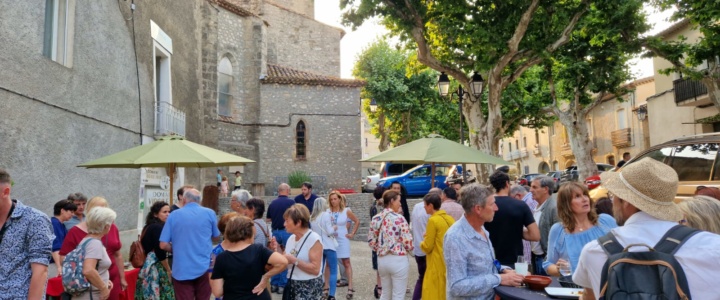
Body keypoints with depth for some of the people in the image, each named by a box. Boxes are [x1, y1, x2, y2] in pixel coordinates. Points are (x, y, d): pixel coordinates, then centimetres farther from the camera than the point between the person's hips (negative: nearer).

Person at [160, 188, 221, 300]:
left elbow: (163, 245, -2)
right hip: (204, 268, 1)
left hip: (181, 270, 0)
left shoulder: (173, 215, 0)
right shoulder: (209, 213, 1)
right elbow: (217, 238, 13)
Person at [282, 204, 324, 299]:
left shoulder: (314, 239, -14)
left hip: (309, 289, -6)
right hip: (292, 286, 6)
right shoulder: (291, 238, 7)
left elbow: (315, 269, -20)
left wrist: (294, 260, -20)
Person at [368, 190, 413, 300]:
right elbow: (407, 242, -15)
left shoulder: (376, 219, 3)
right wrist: (409, 248, 6)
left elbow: (371, 241, 7)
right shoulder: (399, 218, -14)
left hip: (382, 259, 6)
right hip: (398, 260, -6)